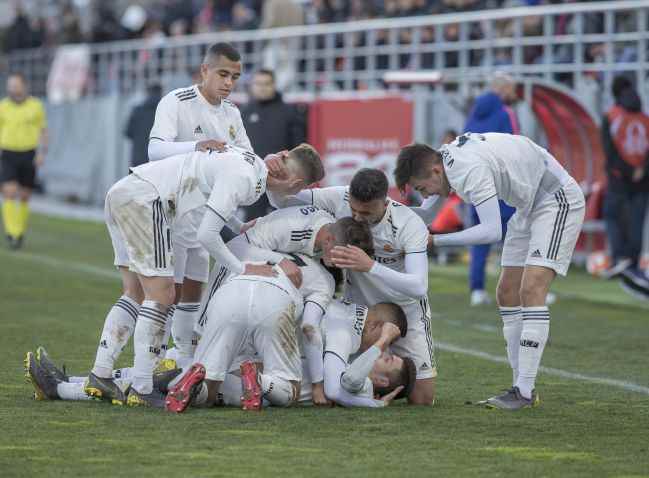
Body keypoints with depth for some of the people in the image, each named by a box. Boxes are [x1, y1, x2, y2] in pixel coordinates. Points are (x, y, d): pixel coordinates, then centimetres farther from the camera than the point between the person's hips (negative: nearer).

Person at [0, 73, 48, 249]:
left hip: (29, 156, 1)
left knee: (24, 196, 8)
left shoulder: (36, 106, 2)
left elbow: (43, 131, 6)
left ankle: (20, 233, 23)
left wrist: (42, 153, -7)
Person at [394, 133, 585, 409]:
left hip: (558, 200, -11)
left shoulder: (471, 169, -30)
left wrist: (436, 241, -28)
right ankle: (522, 387, 8)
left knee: (531, 291, -20)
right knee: (508, 294, 6)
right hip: (528, 207, 11)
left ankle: (524, 392, -22)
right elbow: (427, 211, 18)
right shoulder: (445, 157, 0)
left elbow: (492, 231, -33)